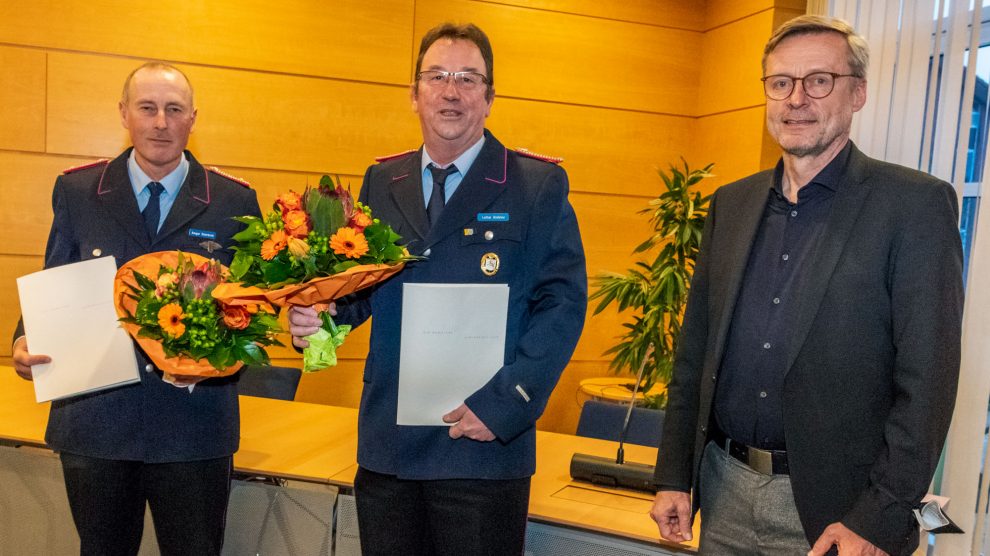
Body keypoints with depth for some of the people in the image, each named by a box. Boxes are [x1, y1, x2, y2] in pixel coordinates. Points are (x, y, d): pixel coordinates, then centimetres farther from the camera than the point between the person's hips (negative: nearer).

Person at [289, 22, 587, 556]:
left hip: (484, 447, -3)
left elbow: (562, 304, -8)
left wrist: (503, 405, -16)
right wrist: (318, 312, -10)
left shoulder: (538, 185, -3)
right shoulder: (381, 182, 9)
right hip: (387, 445, 4)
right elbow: (363, 285, 12)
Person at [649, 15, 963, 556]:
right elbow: (695, 351, 7)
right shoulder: (731, 203, 5)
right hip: (723, 489, 4)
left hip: (830, 508, -4)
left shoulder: (916, 203, -8)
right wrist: (673, 477, 5)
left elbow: (927, 379, -11)